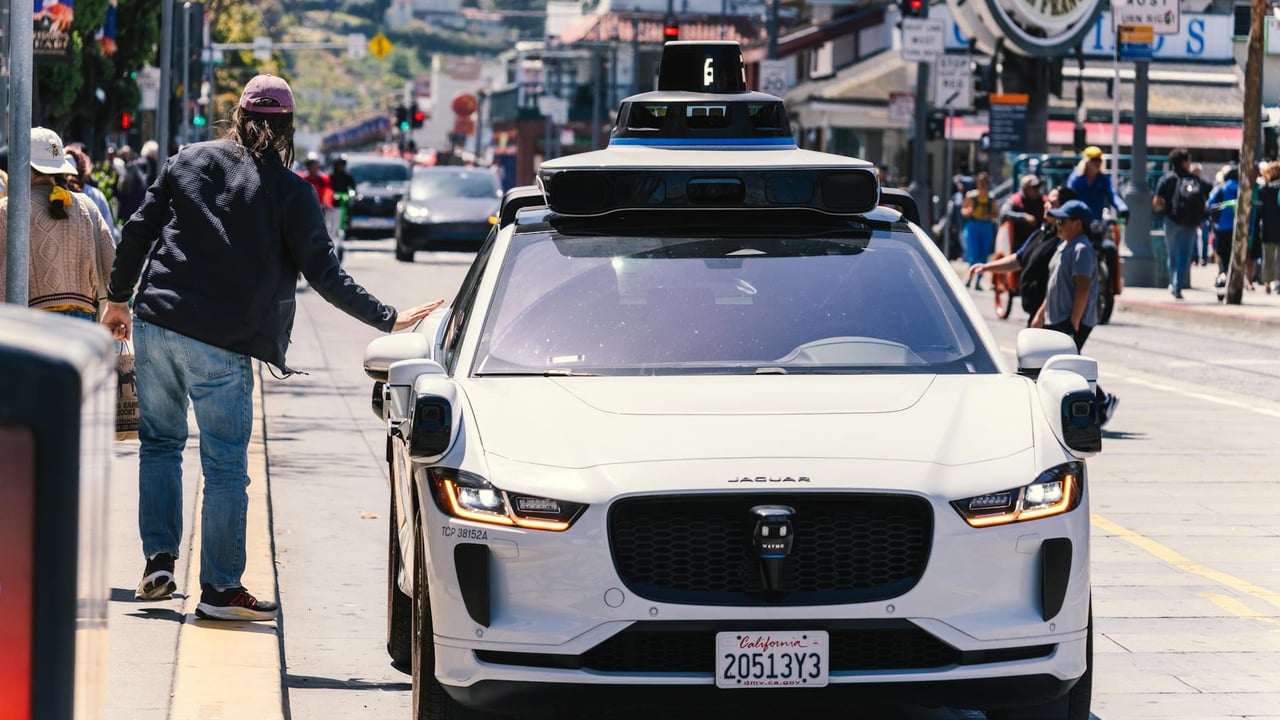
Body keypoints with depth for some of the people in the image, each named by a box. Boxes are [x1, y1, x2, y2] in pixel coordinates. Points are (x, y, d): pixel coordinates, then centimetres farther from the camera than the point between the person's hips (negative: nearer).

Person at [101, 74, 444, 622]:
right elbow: (324, 274, -7)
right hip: (222, 346, -3)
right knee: (226, 467, 3)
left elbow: (138, 231, 8)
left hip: (156, 325, 4)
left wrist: (119, 298, 20)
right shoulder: (290, 191, -3)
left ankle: (158, 561, 14)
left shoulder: (189, 161, 7)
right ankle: (219, 588, 4)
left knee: (160, 442, 19)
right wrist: (387, 320, -3)